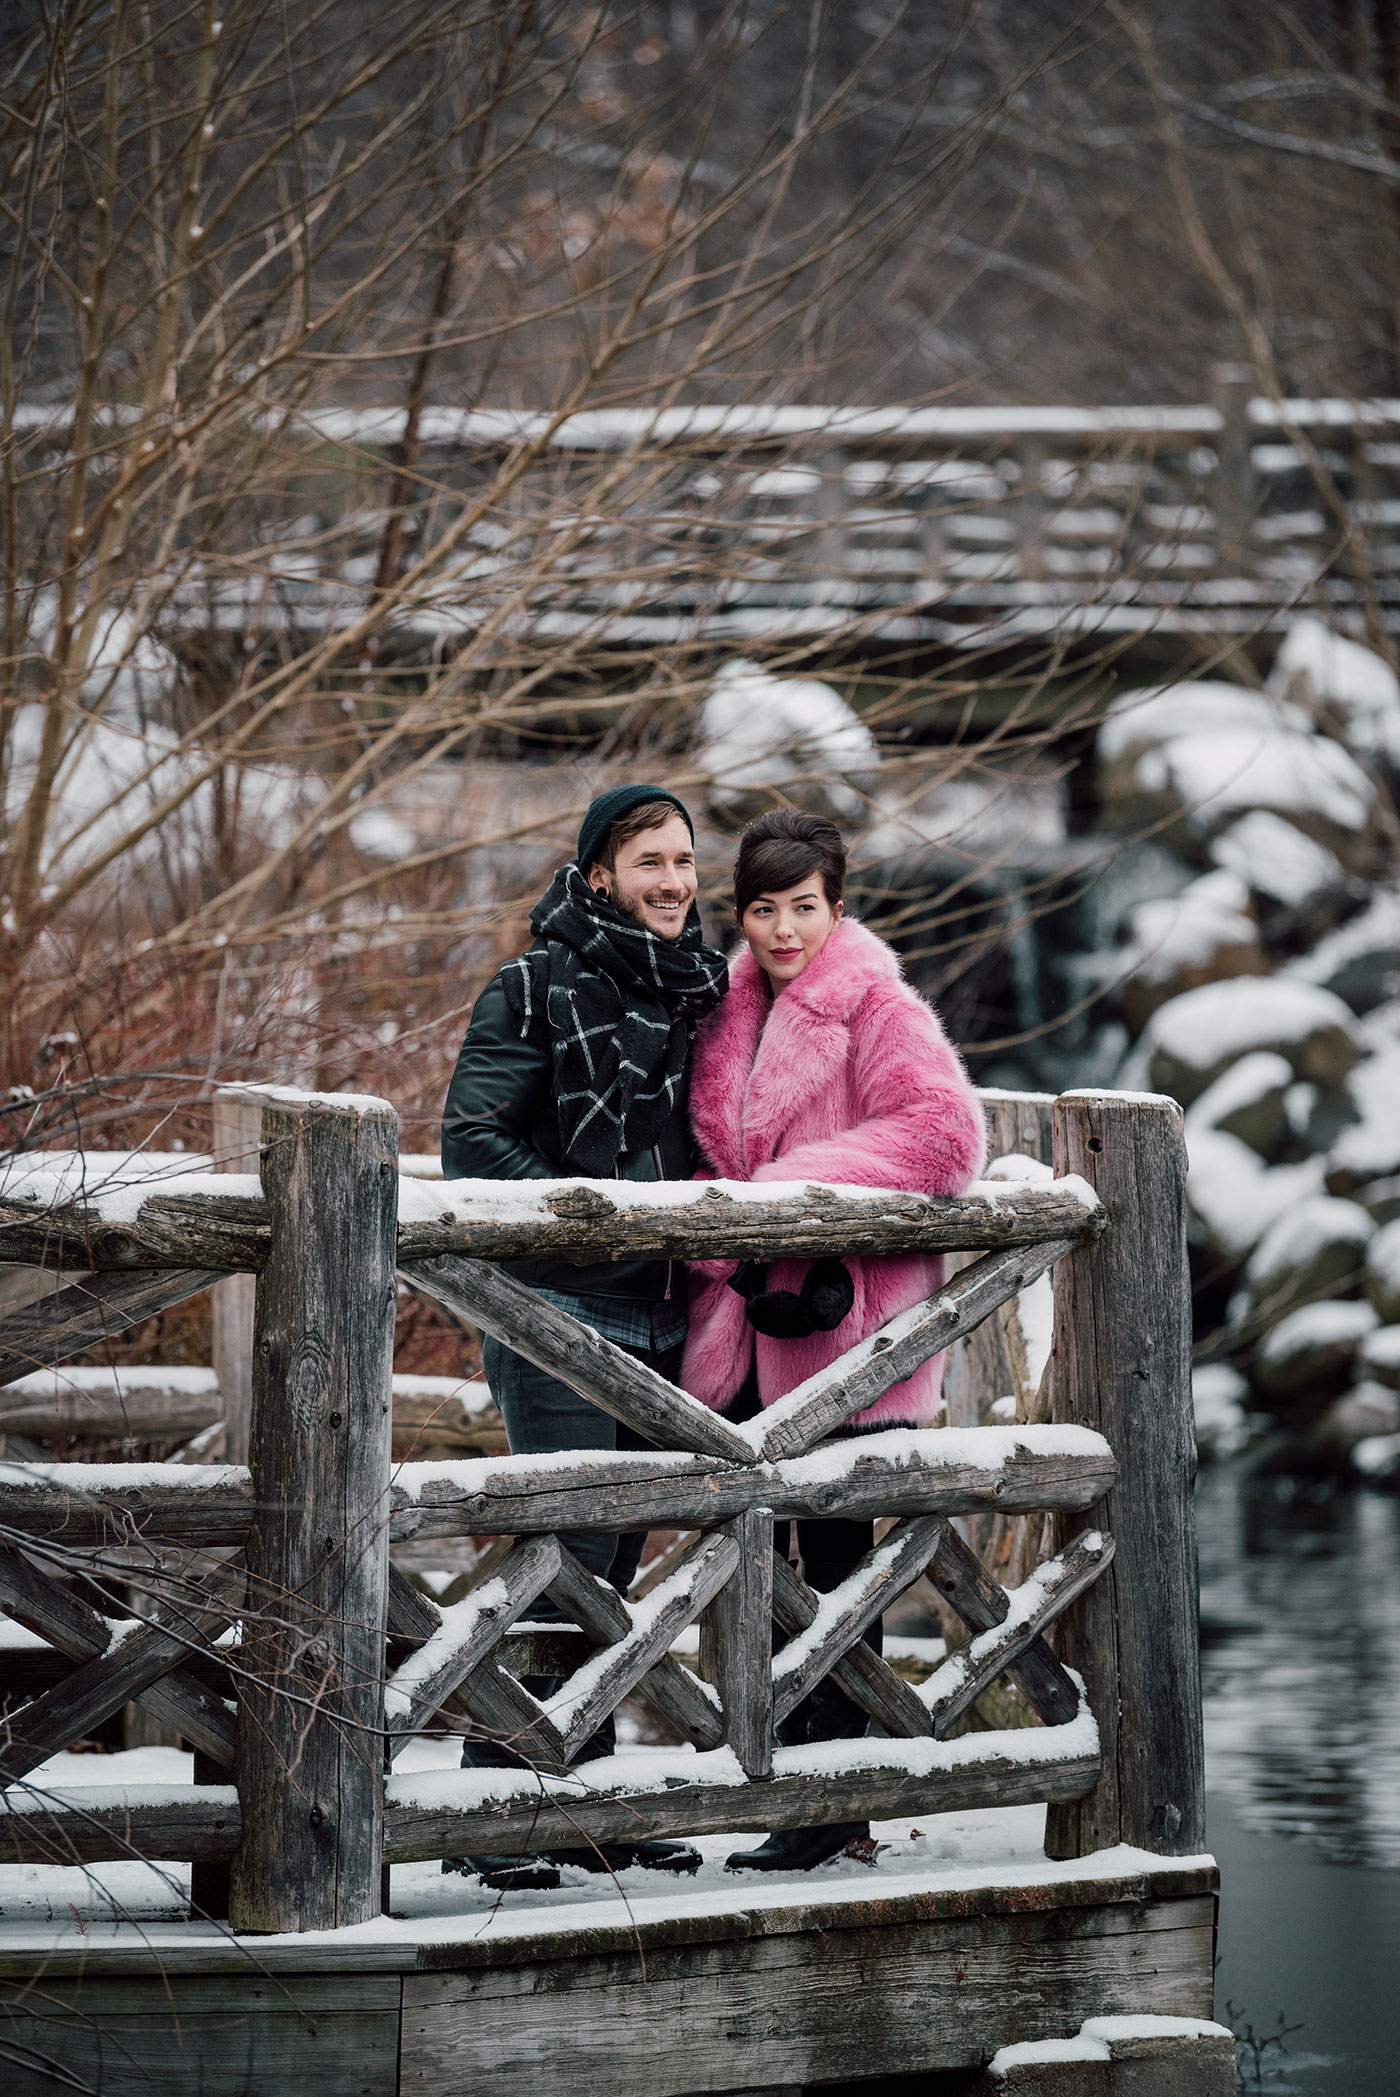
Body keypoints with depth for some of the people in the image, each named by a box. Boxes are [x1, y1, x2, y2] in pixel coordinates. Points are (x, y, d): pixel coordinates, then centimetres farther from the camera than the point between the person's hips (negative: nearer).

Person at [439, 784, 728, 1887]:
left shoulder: (695, 987, 13)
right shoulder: (539, 988, -7)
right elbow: (473, 1137, -11)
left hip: (658, 1318, 7)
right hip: (558, 1311, -7)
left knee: (615, 1558, 11)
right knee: (567, 1551, -12)